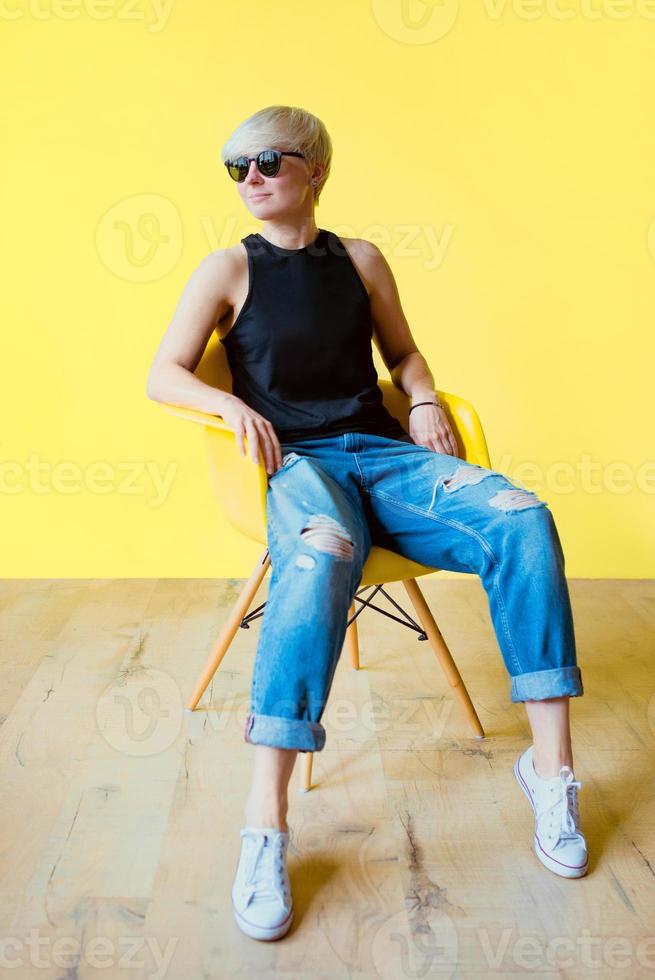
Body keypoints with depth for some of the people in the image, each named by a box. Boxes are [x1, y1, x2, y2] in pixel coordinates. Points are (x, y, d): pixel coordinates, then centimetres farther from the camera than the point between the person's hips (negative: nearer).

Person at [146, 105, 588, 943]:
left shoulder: (361, 261, 16)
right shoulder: (228, 269, 9)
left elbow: (402, 352, 26)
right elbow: (163, 376, 3)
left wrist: (425, 400, 5)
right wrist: (231, 404, -16)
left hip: (382, 452, 4)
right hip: (296, 460, -3)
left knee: (521, 518, -24)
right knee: (322, 552, -40)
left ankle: (551, 765, -14)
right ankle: (264, 826, -36)